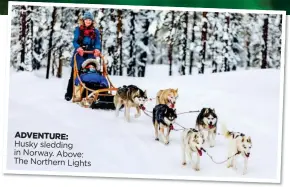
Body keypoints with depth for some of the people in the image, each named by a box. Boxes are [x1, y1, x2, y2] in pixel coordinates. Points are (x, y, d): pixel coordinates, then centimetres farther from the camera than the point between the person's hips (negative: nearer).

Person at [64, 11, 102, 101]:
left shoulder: (95, 31, 8)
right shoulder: (78, 29, 3)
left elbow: (97, 42, -2)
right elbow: (75, 41, -5)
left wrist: (97, 49, -24)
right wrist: (78, 48, -26)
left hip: (90, 55, 1)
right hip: (79, 55, -1)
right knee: (74, 76, 3)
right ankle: (69, 94, 11)